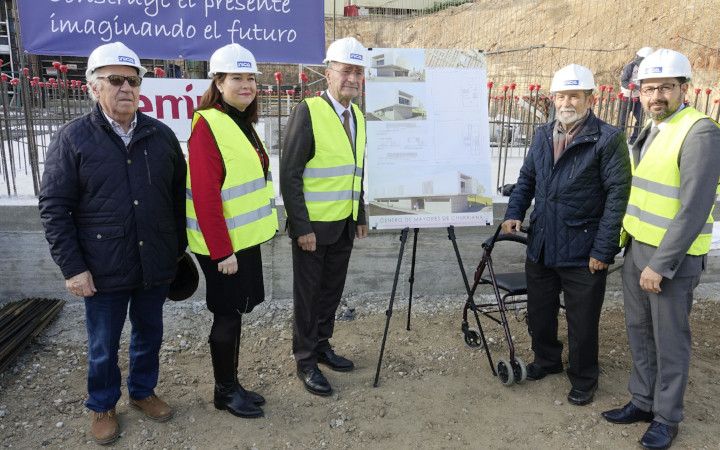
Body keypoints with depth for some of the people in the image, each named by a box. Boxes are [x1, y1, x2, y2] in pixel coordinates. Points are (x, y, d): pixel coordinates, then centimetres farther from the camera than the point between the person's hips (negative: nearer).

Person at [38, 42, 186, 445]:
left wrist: (179, 248, 10)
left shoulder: (161, 135, 2)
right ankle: (102, 406, 37)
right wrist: (72, 267, -10)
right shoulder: (73, 138, -6)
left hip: (156, 264, 3)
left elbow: (179, 195, 9)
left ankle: (143, 391, 42)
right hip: (105, 269, -2)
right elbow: (54, 208, -6)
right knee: (104, 345, 14)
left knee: (150, 334, 18)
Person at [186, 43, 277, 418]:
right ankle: (225, 392, 21)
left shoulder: (243, 124, 12)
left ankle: (232, 385, 29)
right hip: (223, 244, -8)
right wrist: (222, 251, -21)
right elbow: (205, 196, -21)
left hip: (246, 237, 8)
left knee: (235, 312, 15)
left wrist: (238, 243, 16)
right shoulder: (208, 125, -16)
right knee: (228, 315, 4)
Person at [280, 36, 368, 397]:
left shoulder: (357, 115, 9)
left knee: (332, 290, 17)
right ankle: (305, 361, 21)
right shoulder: (308, 112, -14)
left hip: (345, 224, 7)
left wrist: (361, 217, 14)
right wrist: (302, 227, -17)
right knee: (308, 294, 6)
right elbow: (289, 175, -15)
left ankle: (322, 346, 34)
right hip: (313, 225, -7)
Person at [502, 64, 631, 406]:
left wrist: (603, 249, -16)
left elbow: (618, 194, -13)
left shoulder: (608, 138, -10)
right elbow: (526, 179, 18)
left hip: (583, 252, -5)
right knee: (539, 313, 19)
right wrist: (514, 213, 1)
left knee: (582, 324, 9)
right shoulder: (542, 135, 9)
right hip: (540, 246, 6)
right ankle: (546, 361, 44)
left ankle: (583, 380, 31)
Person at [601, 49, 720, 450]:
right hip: (637, 248, 8)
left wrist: (661, 265, -20)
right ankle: (643, 401, 33)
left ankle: (667, 417, 23)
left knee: (670, 339, 6)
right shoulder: (650, 129, 10)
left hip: (673, 257, -8)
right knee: (640, 331, 17)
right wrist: (629, 242, 14)